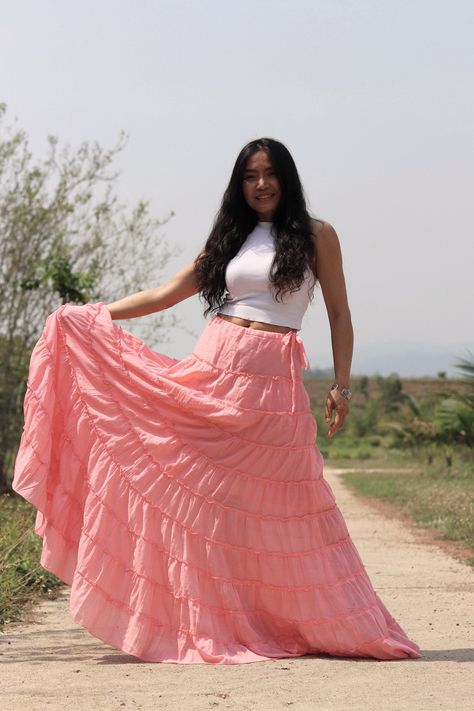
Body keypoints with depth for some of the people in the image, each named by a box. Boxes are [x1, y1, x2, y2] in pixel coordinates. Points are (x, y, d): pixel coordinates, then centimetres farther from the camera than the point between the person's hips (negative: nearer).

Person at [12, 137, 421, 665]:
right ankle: (211, 624, 5)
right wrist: (90, 314, 7)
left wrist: (341, 385, -4)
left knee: (284, 504, -5)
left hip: (273, 382, -3)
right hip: (213, 367, 3)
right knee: (205, 495, 0)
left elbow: (338, 313, 5)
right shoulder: (229, 239, 15)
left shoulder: (316, 236, 6)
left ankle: (331, 624, 6)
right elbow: (165, 294, 13)